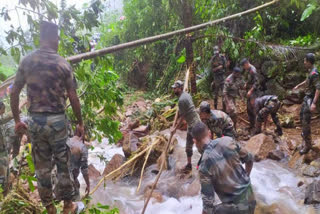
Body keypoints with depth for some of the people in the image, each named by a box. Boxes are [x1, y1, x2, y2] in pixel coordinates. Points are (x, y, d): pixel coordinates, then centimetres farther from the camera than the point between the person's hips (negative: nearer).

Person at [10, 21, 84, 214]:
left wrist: (17, 120, 13)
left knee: (42, 168, 13)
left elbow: (14, 93, 3)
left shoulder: (27, 61, 1)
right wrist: (80, 123, 4)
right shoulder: (63, 64, -7)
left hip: (35, 121, 3)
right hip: (57, 120, -2)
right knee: (63, 165, 12)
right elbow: (73, 97, -5)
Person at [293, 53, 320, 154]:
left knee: (306, 121, -9)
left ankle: (307, 144, -3)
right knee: (302, 115, 26)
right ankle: (305, 133, 49)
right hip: (307, 97, 10)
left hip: (311, 99, -10)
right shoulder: (311, 71, 6)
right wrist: (298, 86, 39)